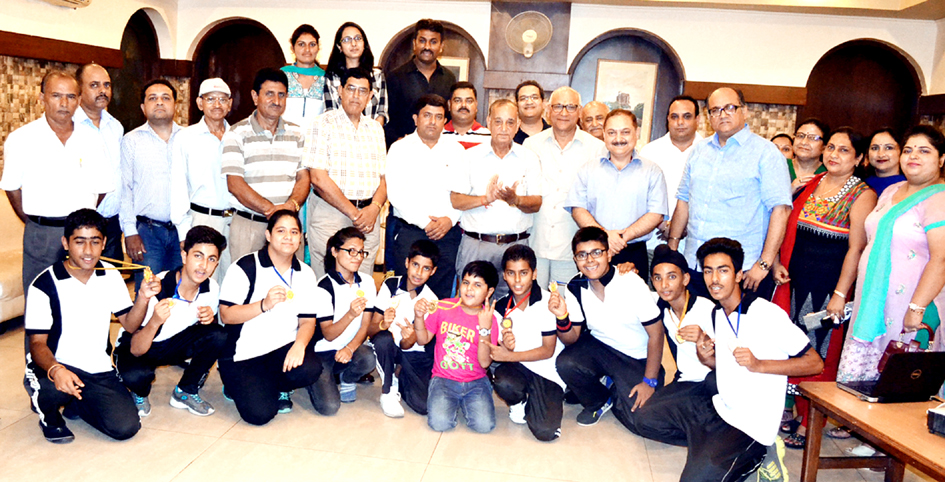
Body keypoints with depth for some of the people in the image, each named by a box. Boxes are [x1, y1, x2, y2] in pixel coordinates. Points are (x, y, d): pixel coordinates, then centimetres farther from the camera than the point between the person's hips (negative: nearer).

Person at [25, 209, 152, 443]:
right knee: (53, 389, -39)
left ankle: (76, 404, 18)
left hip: (100, 370, 4)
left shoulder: (110, 276, 2)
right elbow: (37, 344, -14)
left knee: (126, 427, -14)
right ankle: (49, 416, 1)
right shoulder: (44, 285, -13)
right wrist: (55, 370, -35)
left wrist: (143, 298, -15)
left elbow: (129, 324, 5)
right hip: (59, 365, -3)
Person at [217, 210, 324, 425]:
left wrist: (299, 345, -20)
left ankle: (278, 388, 7)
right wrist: (264, 305, -27)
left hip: (284, 347, 3)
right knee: (260, 413, -20)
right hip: (243, 354, -3)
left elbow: (308, 321, 1)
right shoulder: (245, 268, -6)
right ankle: (239, 385, 16)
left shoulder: (305, 274, 6)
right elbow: (226, 315, -12)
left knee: (310, 370, -29)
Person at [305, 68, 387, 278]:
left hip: (368, 216, 4)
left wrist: (374, 208, -8)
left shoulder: (375, 129, 15)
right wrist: (353, 213, -12)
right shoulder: (323, 125, -2)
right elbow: (318, 178, -11)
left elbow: (383, 178, 12)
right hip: (330, 213, -4)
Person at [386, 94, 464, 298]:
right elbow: (396, 193, -4)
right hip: (408, 230, -2)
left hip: (447, 233, 2)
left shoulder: (456, 150, 13)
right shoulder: (400, 148, 6)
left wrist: (450, 219, -10)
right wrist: (424, 222, -9)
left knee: (442, 294, 1)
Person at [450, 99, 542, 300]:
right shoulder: (471, 156, 6)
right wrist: (485, 199, -17)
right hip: (476, 243, -1)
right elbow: (455, 200, 0)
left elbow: (536, 204, 5)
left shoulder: (529, 158, 8)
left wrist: (515, 200, -16)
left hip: (515, 244, 1)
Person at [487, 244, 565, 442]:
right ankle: (519, 401, 5)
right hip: (517, 367, 3)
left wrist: (510, 355, -17)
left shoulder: (547, 302, -12)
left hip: (547, 371, -3)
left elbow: (548, 350, -10)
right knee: (503, 383, -33)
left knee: (545, 431, -21)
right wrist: (506, 346, -18)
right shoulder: (501, 307, 4)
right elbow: (499, 351, 6)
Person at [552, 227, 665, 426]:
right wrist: (562, 318, -25)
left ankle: (615, 388, 15)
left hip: (638, 359, -3)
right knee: (565, 363, -25)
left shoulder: (632, 284, -22)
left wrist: (650, 381, -13)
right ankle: (600, 402, 6)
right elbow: (571, 339, -3)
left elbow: (656, 334, -15)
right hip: (599, 346, 3)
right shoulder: (576, 288, -8)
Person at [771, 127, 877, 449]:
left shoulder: (862, 195, -7)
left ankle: (810, 423, 15)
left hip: (828, 286, -5)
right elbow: (789, 227, 16)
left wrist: (840, 295, -17)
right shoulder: (810, 185, 10)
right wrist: (777, 263, 4)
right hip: (794, 280, 5)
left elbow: (856, 249, -12)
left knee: (819, 353, 3)